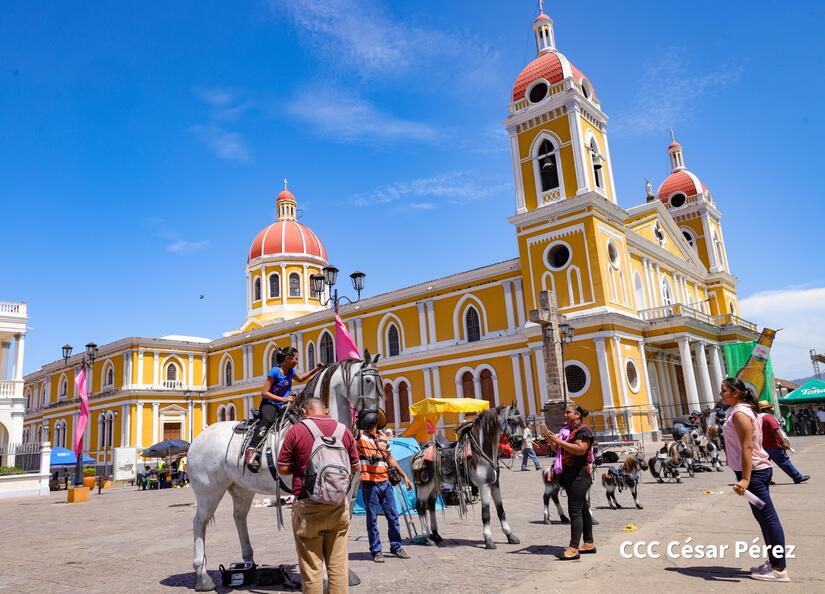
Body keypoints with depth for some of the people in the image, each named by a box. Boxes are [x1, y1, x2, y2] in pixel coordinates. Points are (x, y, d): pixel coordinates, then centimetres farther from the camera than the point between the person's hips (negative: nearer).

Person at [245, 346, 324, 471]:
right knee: (268, 419, -38)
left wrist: (315, 370, 23)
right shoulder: (275, 371, -11)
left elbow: (300, 379, 34)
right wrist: (283, 399, -18)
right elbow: (264, 393, -12)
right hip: (268, 404, -7)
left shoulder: (290, 371, 10)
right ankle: (251, 450, -46)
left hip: (282, 406, 7)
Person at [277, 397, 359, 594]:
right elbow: (354, 467, 9)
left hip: (307, 506, -2)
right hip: (338, 505, 3)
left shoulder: (295, 431, -6)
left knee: (311, 566, 7)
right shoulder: (344, 430, 2)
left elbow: (283, 469, -2)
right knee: (339, 564, 11)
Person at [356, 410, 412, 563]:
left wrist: (404, 476, 18)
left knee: (393, 516, 10)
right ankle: (376, 551, 14)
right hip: (370, 484, -5)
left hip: (385, 483, 5)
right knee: (372, 519, 2)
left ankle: (396, 546, 23)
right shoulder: (360, 436, -3)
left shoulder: (382, 437, 10)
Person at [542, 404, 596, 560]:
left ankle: (573, 548, -13)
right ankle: (589, 543, 22)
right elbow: (559, 451, 21)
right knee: (582, 509, 14)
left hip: (579, 474, -9)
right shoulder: (566, 430, 17)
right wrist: (550, 440, 3)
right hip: (568, 474, 9)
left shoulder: (584, 430, -8)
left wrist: (559, 441, -22)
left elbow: (580, 449, -23)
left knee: (575, 511, -12)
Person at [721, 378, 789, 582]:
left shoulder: (739, 413, -18)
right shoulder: (744, 410, 13)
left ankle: (779, 569, 2)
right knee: (764, 516, 16)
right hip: (758, 469, 10)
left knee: (768, 517, -4)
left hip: (752, 472, -10)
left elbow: (747, 447, -23)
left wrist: (745, 479, -27)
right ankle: (773, 561, 25)